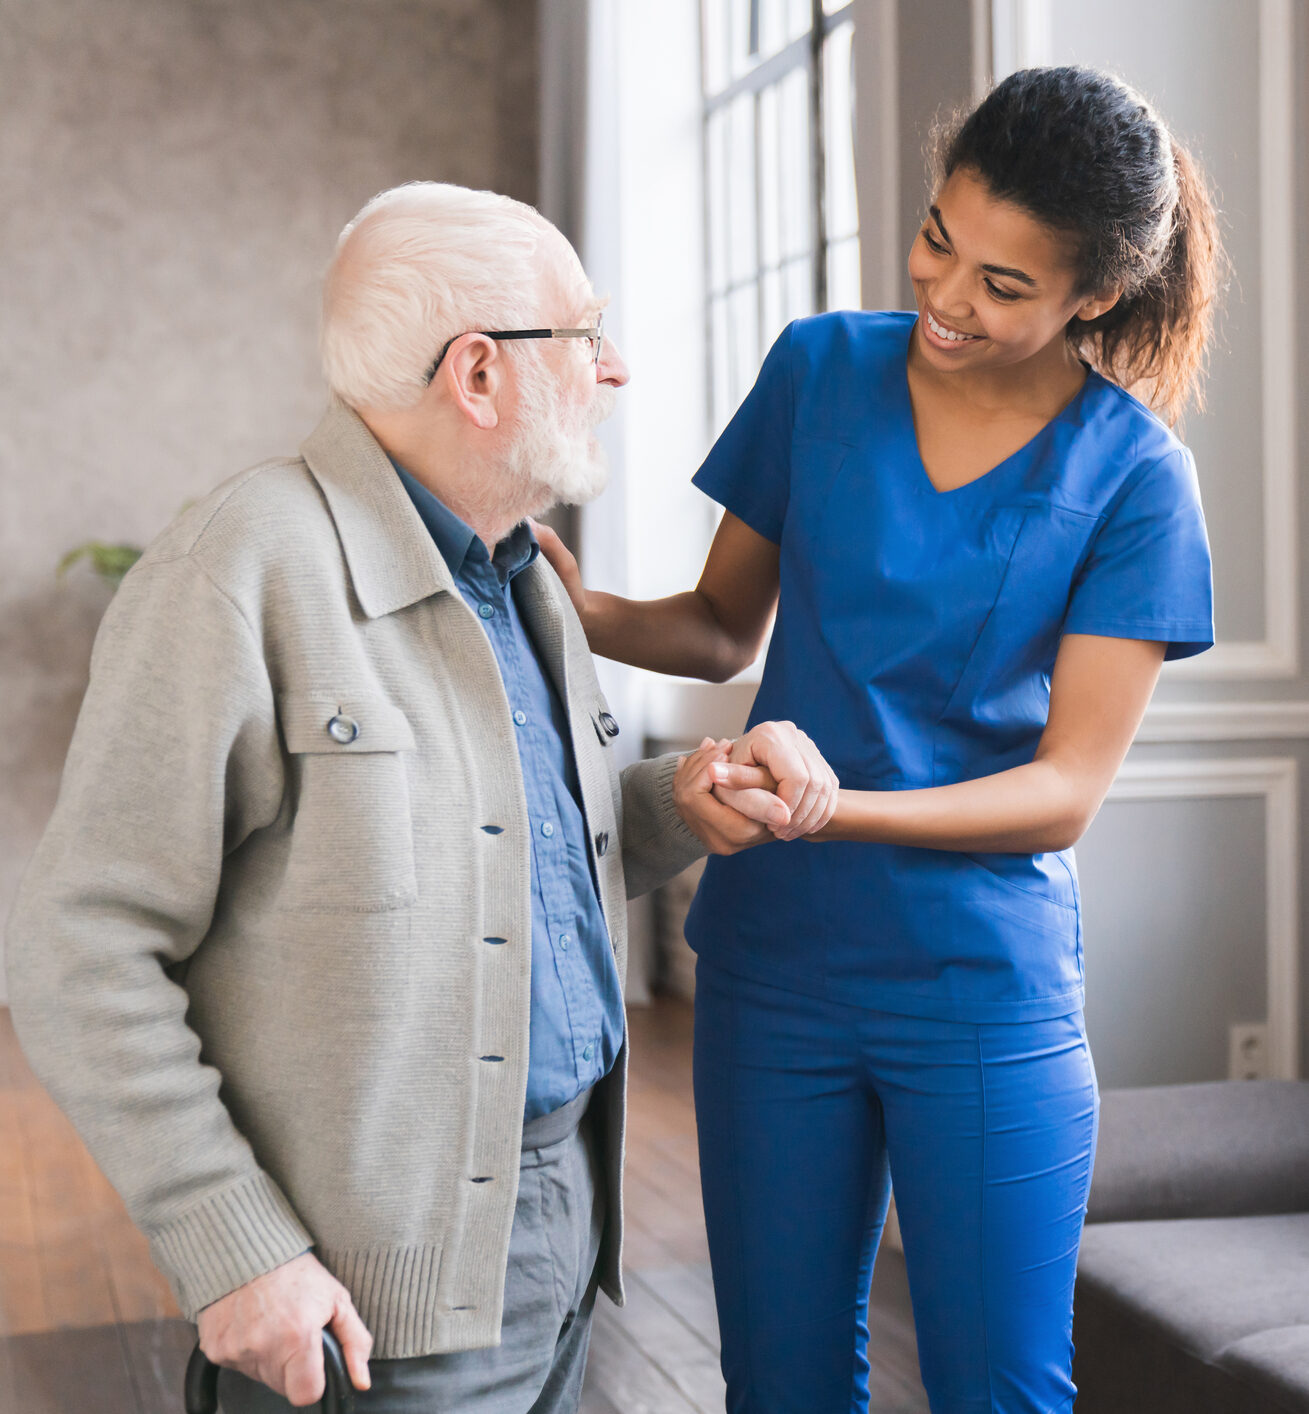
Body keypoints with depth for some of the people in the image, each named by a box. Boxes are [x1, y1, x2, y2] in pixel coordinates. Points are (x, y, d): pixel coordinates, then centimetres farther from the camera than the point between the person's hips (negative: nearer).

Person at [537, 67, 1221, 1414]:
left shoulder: (1132, 479, -8)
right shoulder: (821, 370, 1)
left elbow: (1065, 791, -10)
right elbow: (725, 625, 9)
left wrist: (835, 806, -25)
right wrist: (585, 613, -11)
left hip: (985, 994, -2)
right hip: (776, 962, 3)